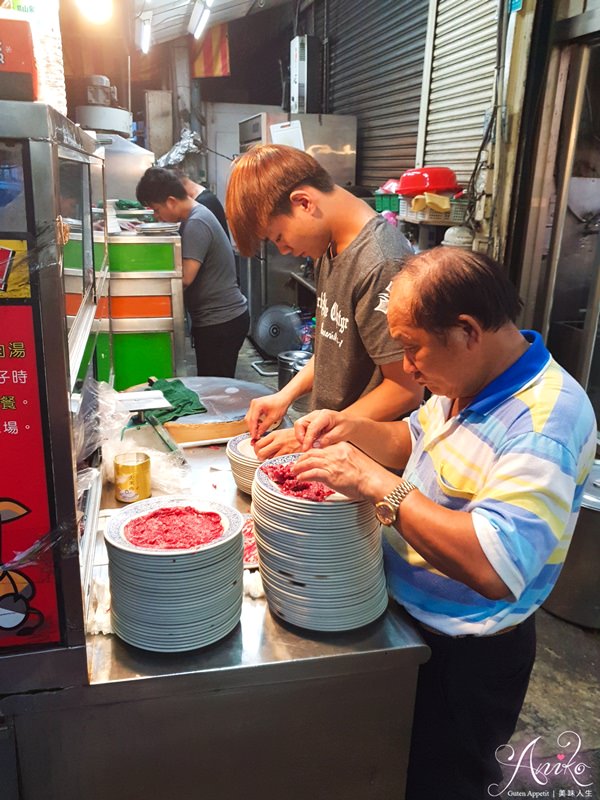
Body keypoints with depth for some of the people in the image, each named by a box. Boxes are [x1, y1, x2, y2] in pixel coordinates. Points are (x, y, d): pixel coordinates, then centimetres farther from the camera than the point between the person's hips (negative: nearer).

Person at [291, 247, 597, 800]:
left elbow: (494, 568, -40)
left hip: (467, 655, -8)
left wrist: (377, 484, -36)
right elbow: (416, 442, 13)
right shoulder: (471, 381, -3)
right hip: (407, 615, 8)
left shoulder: (545, 421, -31)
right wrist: (353, 430, -6)